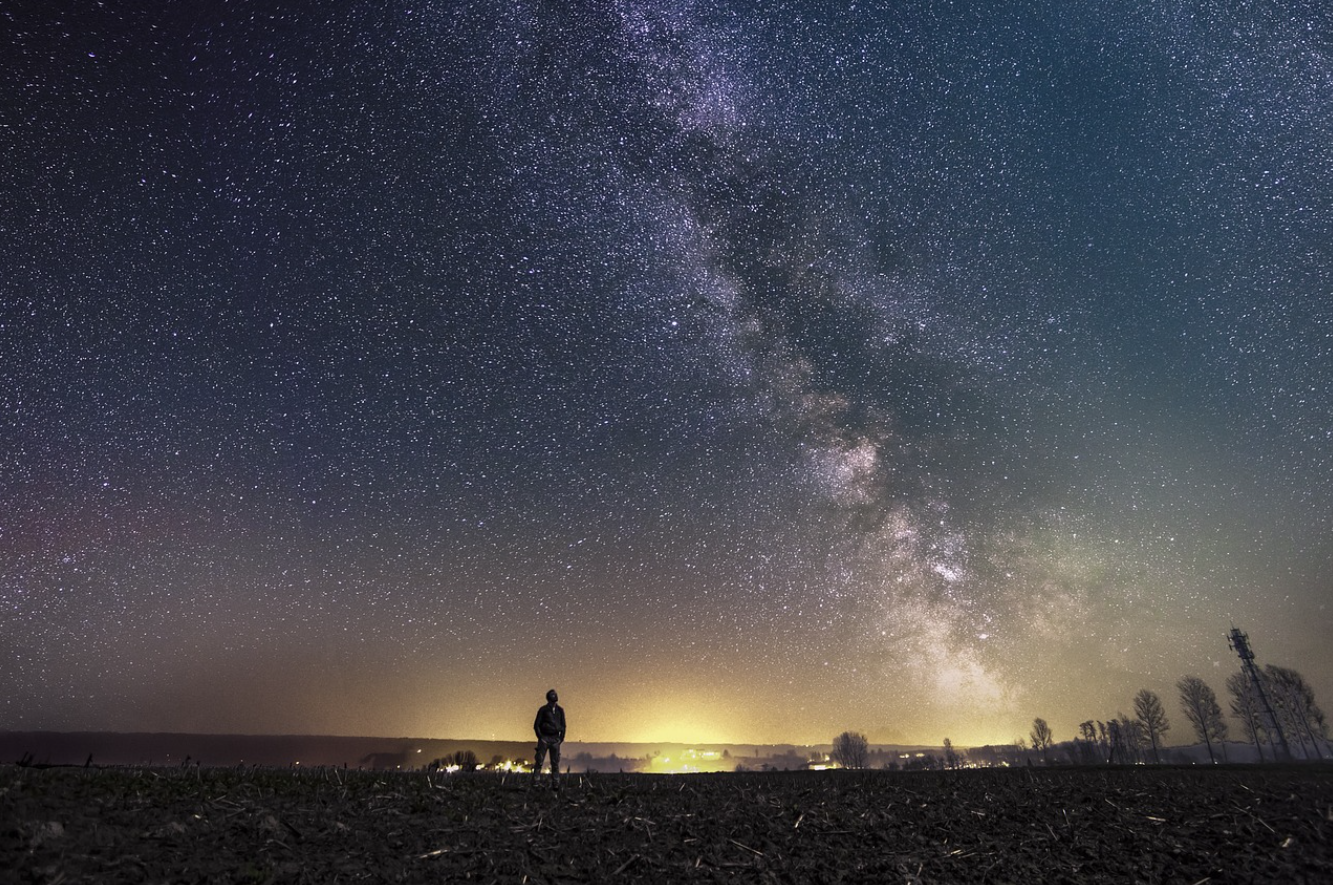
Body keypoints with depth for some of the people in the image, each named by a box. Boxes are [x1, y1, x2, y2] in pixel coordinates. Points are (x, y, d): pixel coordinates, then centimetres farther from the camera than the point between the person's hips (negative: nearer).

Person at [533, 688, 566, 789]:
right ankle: (535, 783, -1)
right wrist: (540, 738, -8)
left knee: (555, 763, 3)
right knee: (539, 761, -6)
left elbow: (563, 725, 12)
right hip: (544, 738, -3)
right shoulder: (543, 709, -3)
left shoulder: (560, 710, 7)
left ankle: (556, 784, 7)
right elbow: (536, 725, -2)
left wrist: (561, 738, 4)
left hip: (555, 739, 3)